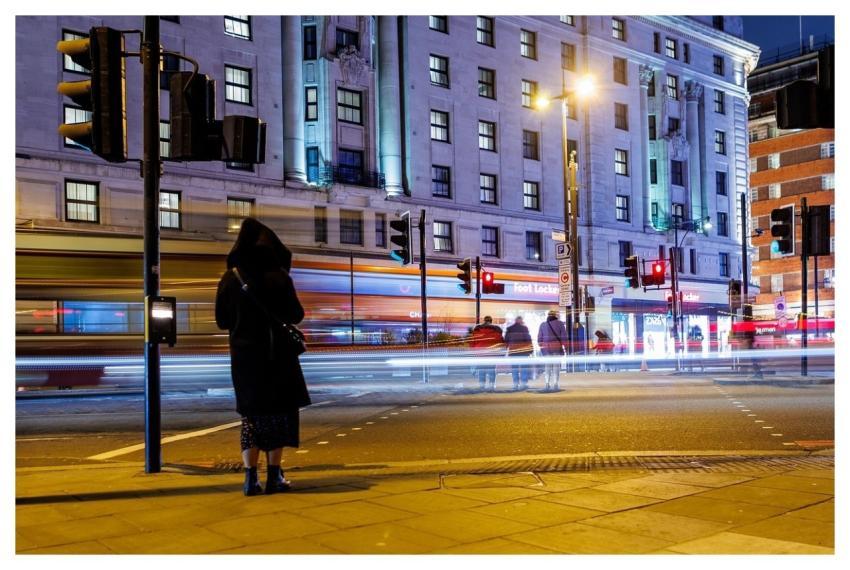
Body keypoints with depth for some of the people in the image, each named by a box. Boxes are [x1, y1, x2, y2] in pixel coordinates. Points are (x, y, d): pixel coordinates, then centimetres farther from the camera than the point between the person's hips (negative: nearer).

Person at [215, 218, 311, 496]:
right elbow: (296, 316, -7)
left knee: (251, 414, 11)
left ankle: (250, 478, 7)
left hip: (244, 356, 3)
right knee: (278, 412, 7)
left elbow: (222, 321, 4)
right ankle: (274, 476, 8)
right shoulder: (278, 277, -10)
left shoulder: (229, 279, -1)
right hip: (276, 355, -3)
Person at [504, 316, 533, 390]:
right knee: (524, 368, 2)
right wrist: (531, 349, 1)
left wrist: (507, 348, 18)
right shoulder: (524, 328, -3)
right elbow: (528, 339, -4)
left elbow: (506, 340, 8)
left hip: (513, 351, 3)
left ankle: (516, 384, 4)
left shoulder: (509, 329, 6)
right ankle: (523, 383, -2)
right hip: (524, 351, -2)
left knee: (514, 368, 7)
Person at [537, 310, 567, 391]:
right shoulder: (560, 324, -1)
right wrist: (565, 347, 2)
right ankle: (556, 384, 0)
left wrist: (541, 347, 15)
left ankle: (547, 384, 2)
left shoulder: (543, 324, 7)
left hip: (546, 348, 2)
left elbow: (539, 338, 8)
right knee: (556, 365, 2)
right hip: (557, 348, -2)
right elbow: (564, 337, -4)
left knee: (547, 366, 8)